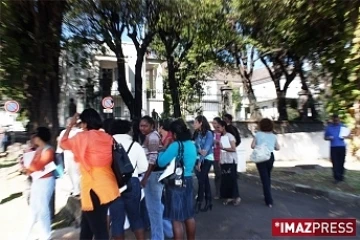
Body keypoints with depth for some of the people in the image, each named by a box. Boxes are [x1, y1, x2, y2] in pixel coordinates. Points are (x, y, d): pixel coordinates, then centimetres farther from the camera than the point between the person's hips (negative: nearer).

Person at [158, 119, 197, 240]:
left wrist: (163, 150, 2)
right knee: (189, 215, 20)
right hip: (188, 180, 8)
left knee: (176, 218, 4)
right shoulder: (192, 145, 6)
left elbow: (161, 162, -17)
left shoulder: (176, 145, -19)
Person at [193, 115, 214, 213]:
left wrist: (200, 162, -15)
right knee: (205, 180, 10)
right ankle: (208, 202, 20)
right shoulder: (196, 133, 8)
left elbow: (206, 148, -15)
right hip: (198, 159, 5)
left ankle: (198, 204, 1)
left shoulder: (208, 133, -9)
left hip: (207, 159, -5)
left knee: (201, 180, -7)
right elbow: (194, 146, 1)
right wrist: (199, 150, -22)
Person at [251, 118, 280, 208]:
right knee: (268, 177, 21)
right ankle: (268, 197, 33)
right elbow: (278, 148, 6)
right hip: (270, 157, 3)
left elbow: (252, 146, -7)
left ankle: (269, 201, -2)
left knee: (264, 178, 0)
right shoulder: (273, 136, 5)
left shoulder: (258, 134, -3)